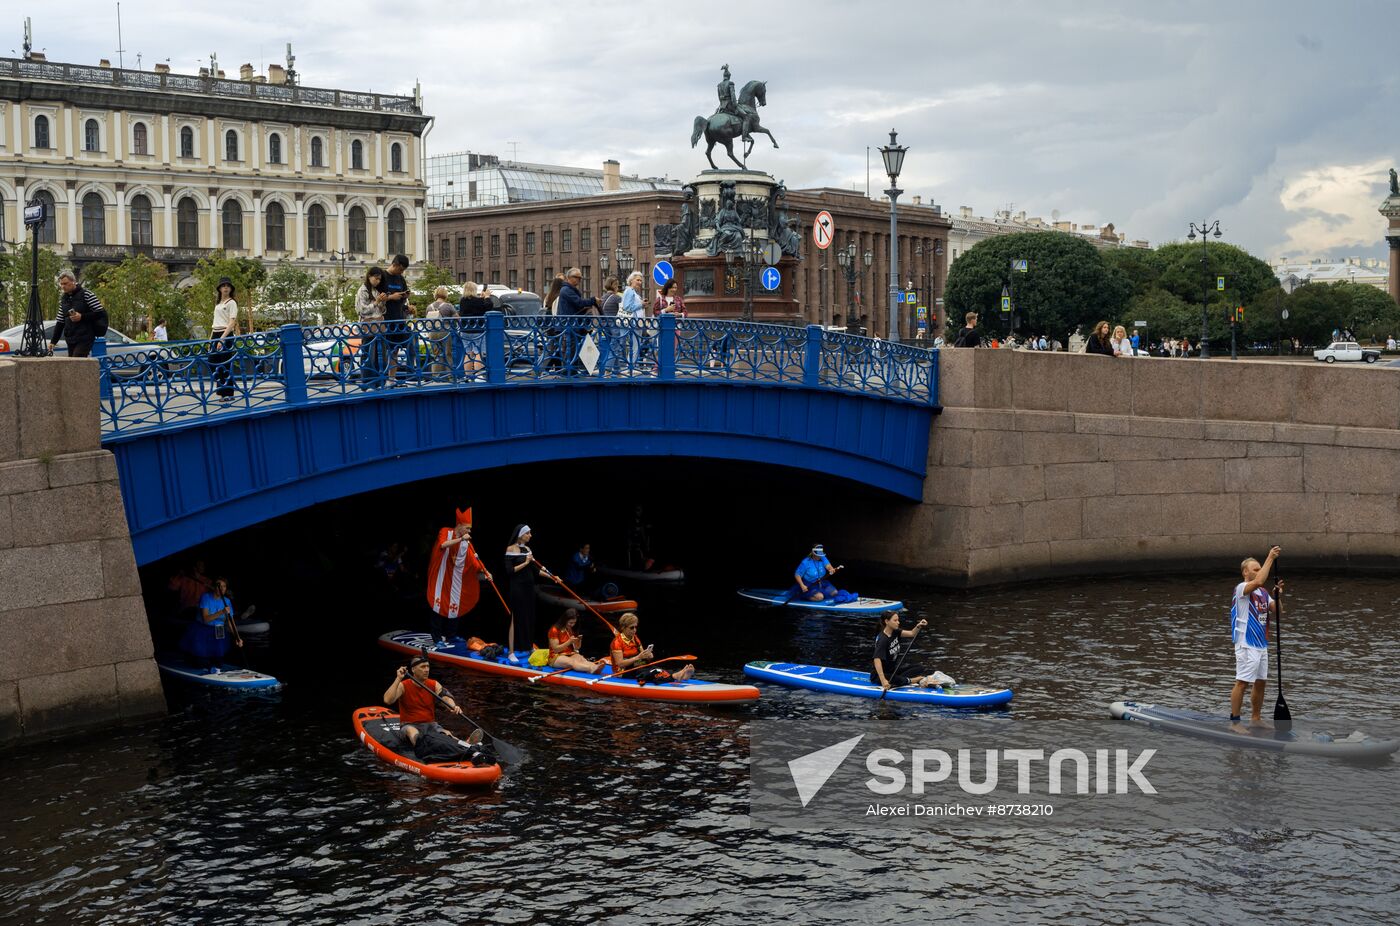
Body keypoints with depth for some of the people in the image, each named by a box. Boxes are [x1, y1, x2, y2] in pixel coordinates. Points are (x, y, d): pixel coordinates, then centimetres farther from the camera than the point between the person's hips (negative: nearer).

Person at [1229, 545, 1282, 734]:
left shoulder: (1263, 593, 13)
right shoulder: (1241, 589, -12)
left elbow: (1276, 610, 8)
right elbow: (1259, 581, -31)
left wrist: (1276, 592, -7)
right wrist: (1270, 557, -27)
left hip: (1261, 644, 8)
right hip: (1247, 644, -8)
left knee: (1260, 682, 13)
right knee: (1242, 682, -7)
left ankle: (1255, 718, 24)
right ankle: (1234, 721, -3)